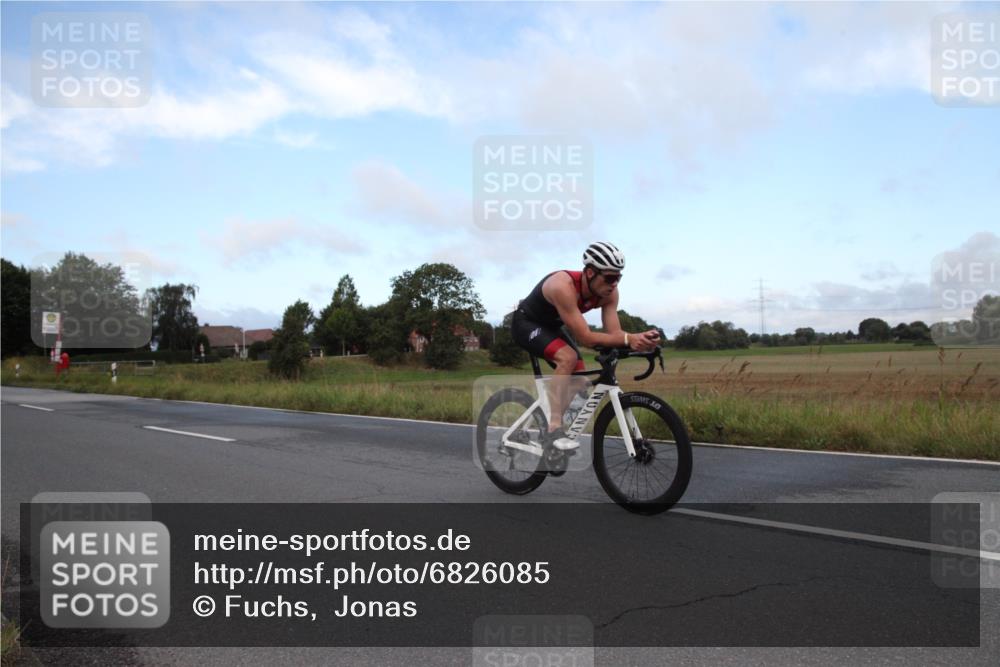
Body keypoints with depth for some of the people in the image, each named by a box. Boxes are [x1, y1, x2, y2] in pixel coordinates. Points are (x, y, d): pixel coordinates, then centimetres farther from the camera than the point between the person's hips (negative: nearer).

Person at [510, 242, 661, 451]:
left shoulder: (609, 293, -18)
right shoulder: (563, 286, -39)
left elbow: (614, 333, -22)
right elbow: (586, 338, -41)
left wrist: (639, 340, -43)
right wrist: (629, 339, -49)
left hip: (552, 326, 8)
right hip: (526, 323, -7)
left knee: (580, 382, -2)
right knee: (568, 357, -31)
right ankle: (554, 428, -26)